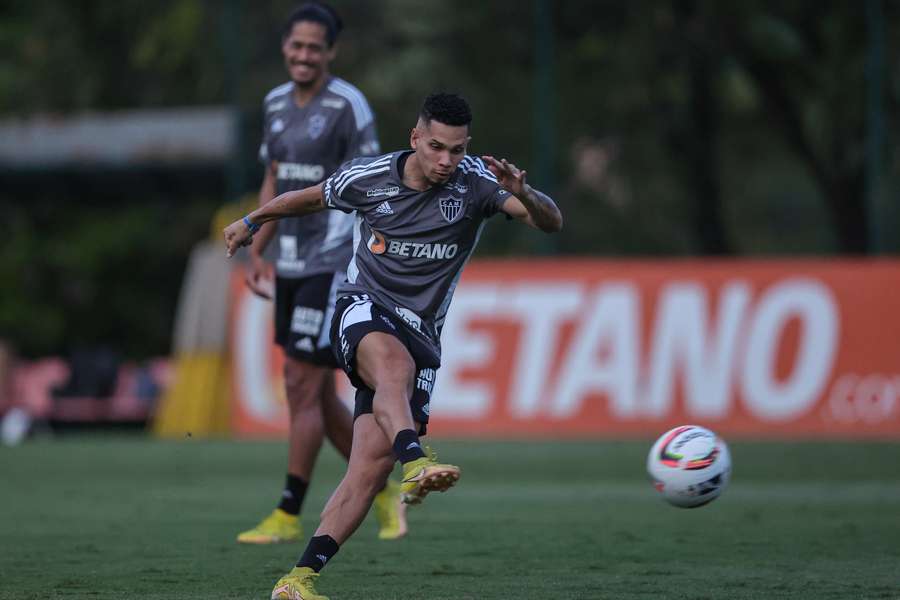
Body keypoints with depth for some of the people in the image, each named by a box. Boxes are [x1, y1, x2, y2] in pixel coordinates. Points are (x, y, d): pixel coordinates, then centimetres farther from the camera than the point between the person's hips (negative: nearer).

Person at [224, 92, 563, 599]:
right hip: (363, 311, -1)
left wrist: (523, 193, -39)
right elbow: (310, 199, 17)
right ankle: (416, 463, -61)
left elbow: (551, 222, -18)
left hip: (421, 333, 2)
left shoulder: (476, 180, -7)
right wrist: (252, 222, 31)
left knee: (373, 464, -11)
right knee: (394, 361, -39)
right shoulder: (368, 178, -5)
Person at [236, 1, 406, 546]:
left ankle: (288, 516, -2)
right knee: (318, 396, 10)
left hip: (331, 265, -8)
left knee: (303, 386, -8)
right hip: (292, 266, 8)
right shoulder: (277, 104, 12)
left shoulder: (348, 106, -11)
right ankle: (385, 492, 24)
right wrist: (256, 252, 15)